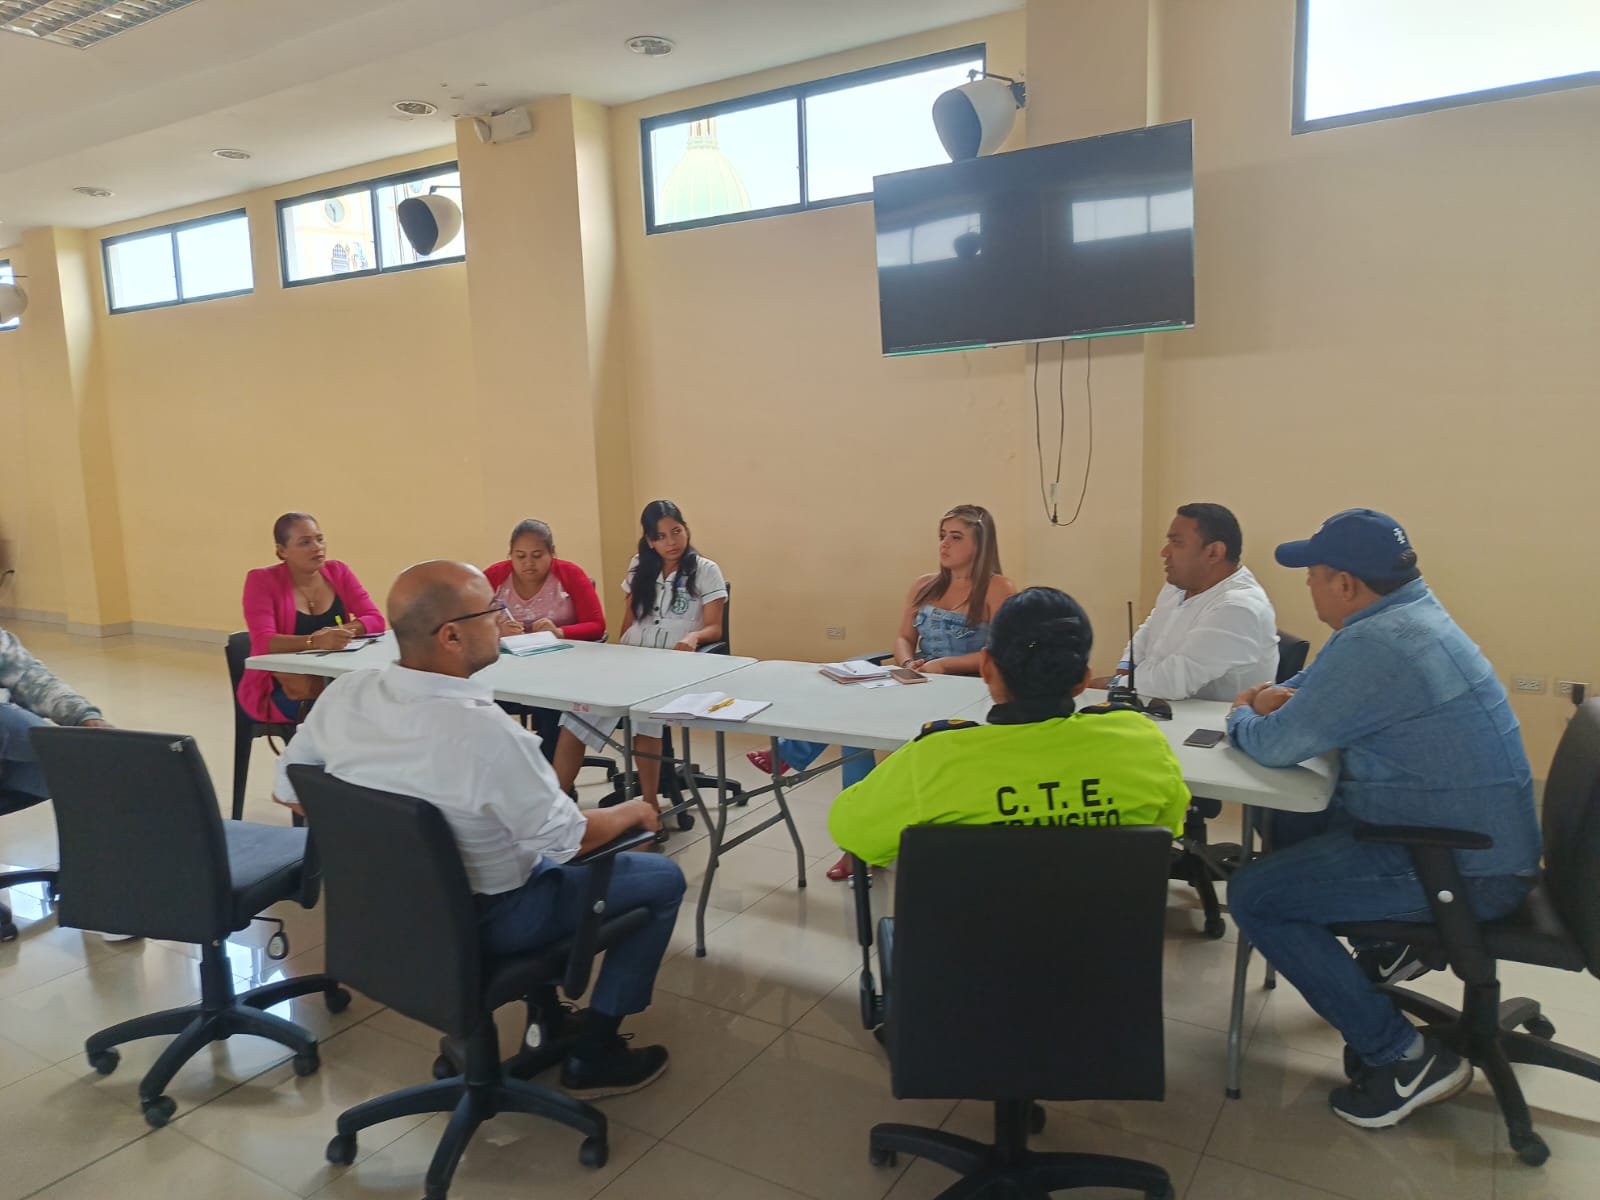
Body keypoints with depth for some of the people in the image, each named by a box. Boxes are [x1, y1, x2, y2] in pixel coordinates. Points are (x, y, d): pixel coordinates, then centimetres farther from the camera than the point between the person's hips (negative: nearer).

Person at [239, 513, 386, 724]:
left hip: (335, 677, 3)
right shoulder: (262, 580, -7)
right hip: (279, 689, -3)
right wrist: (315, 642, -37)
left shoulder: (338, 572, 4)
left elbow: (375, 621, -2)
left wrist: (342, 631, -23)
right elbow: (263, 643, -20)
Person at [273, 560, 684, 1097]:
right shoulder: (485, 732, -35)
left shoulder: (344, 693, -14)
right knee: (662, 878, 6)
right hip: (478, 921, -7)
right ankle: (594, 1054, 15)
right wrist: (634, 812, -2)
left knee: (538, 843, 32)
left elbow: (286, 792, 3)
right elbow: (569, 839, -22)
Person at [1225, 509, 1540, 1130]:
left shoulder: (1373, 646, -26)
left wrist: (1242, 718, 1)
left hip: (1466, 870, -10)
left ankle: (1404, 1058, -4)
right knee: (1288, 826, 21)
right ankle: (1387, 947, 31)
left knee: (1253, 896, -14)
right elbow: (1326, 678, 25)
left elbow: (1274, 746, -20)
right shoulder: (1414, 609, 7)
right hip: (1478, 835, 10)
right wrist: (1281, 694, 6)